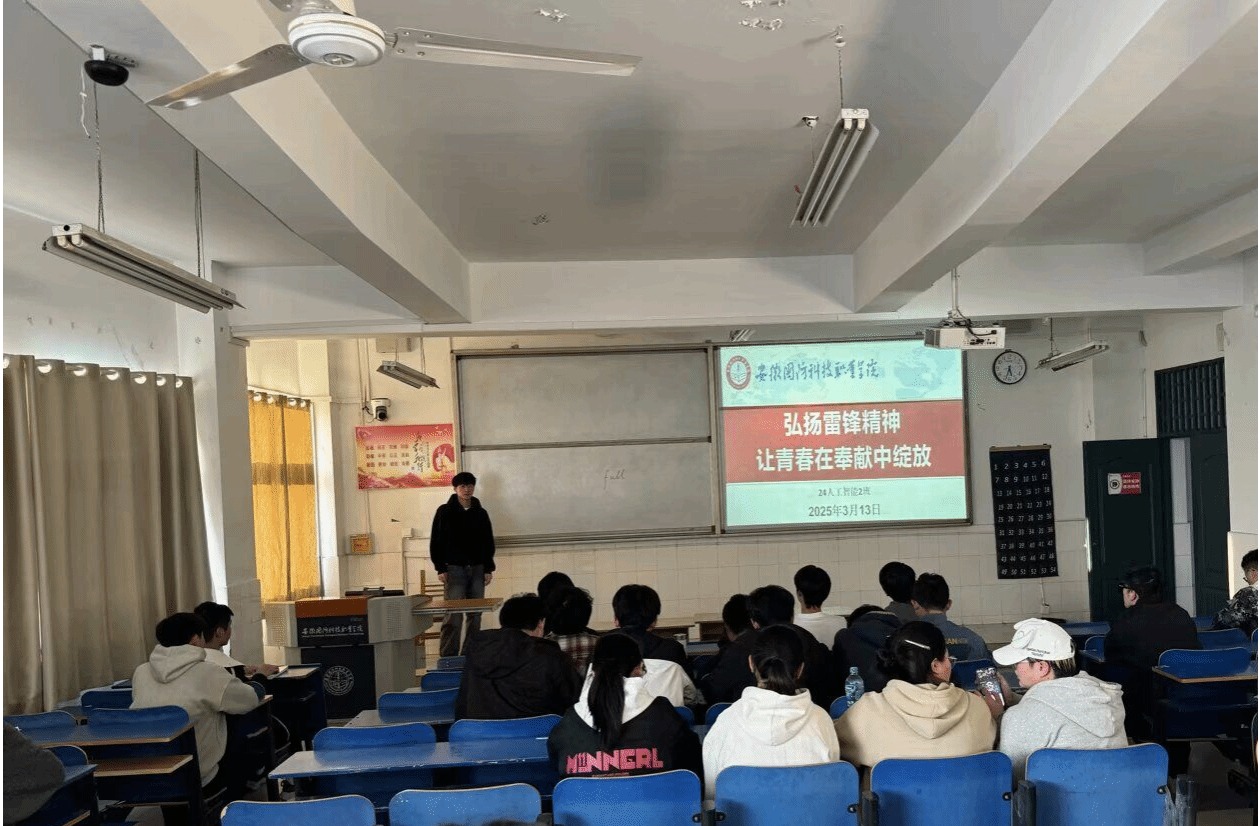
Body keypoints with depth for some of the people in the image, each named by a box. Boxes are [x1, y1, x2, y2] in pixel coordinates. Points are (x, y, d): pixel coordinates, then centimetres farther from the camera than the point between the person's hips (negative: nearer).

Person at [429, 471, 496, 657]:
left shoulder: (481, 513, 11)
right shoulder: (445, 512, 0)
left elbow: (488, 542, 13)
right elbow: (436, 541, -1)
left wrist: (489, 568, 7)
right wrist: (440, 568, -7)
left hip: (477, 568, 4)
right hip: (454, 568, -4)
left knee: (475, 614, 3)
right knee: (454, 615, -10)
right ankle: (447, 656, -5)